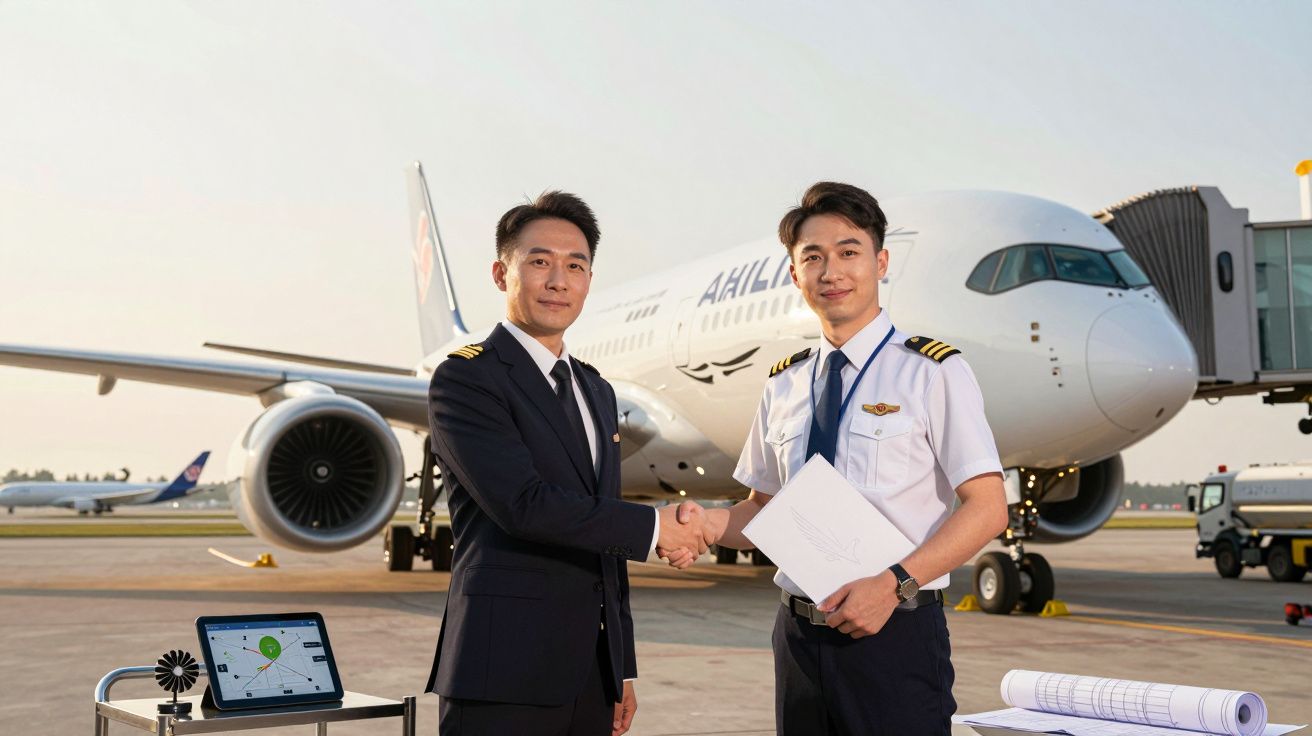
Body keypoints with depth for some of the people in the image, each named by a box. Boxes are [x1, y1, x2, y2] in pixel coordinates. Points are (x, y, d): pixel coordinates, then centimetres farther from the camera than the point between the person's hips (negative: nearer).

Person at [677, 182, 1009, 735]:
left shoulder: (932, 372, -5)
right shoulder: (784, 384, 10)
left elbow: (987, 508, -8)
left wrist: (895, 584, -19)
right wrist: (709, 523, -5)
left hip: (895, 633, -4)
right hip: (800, 636, 4)